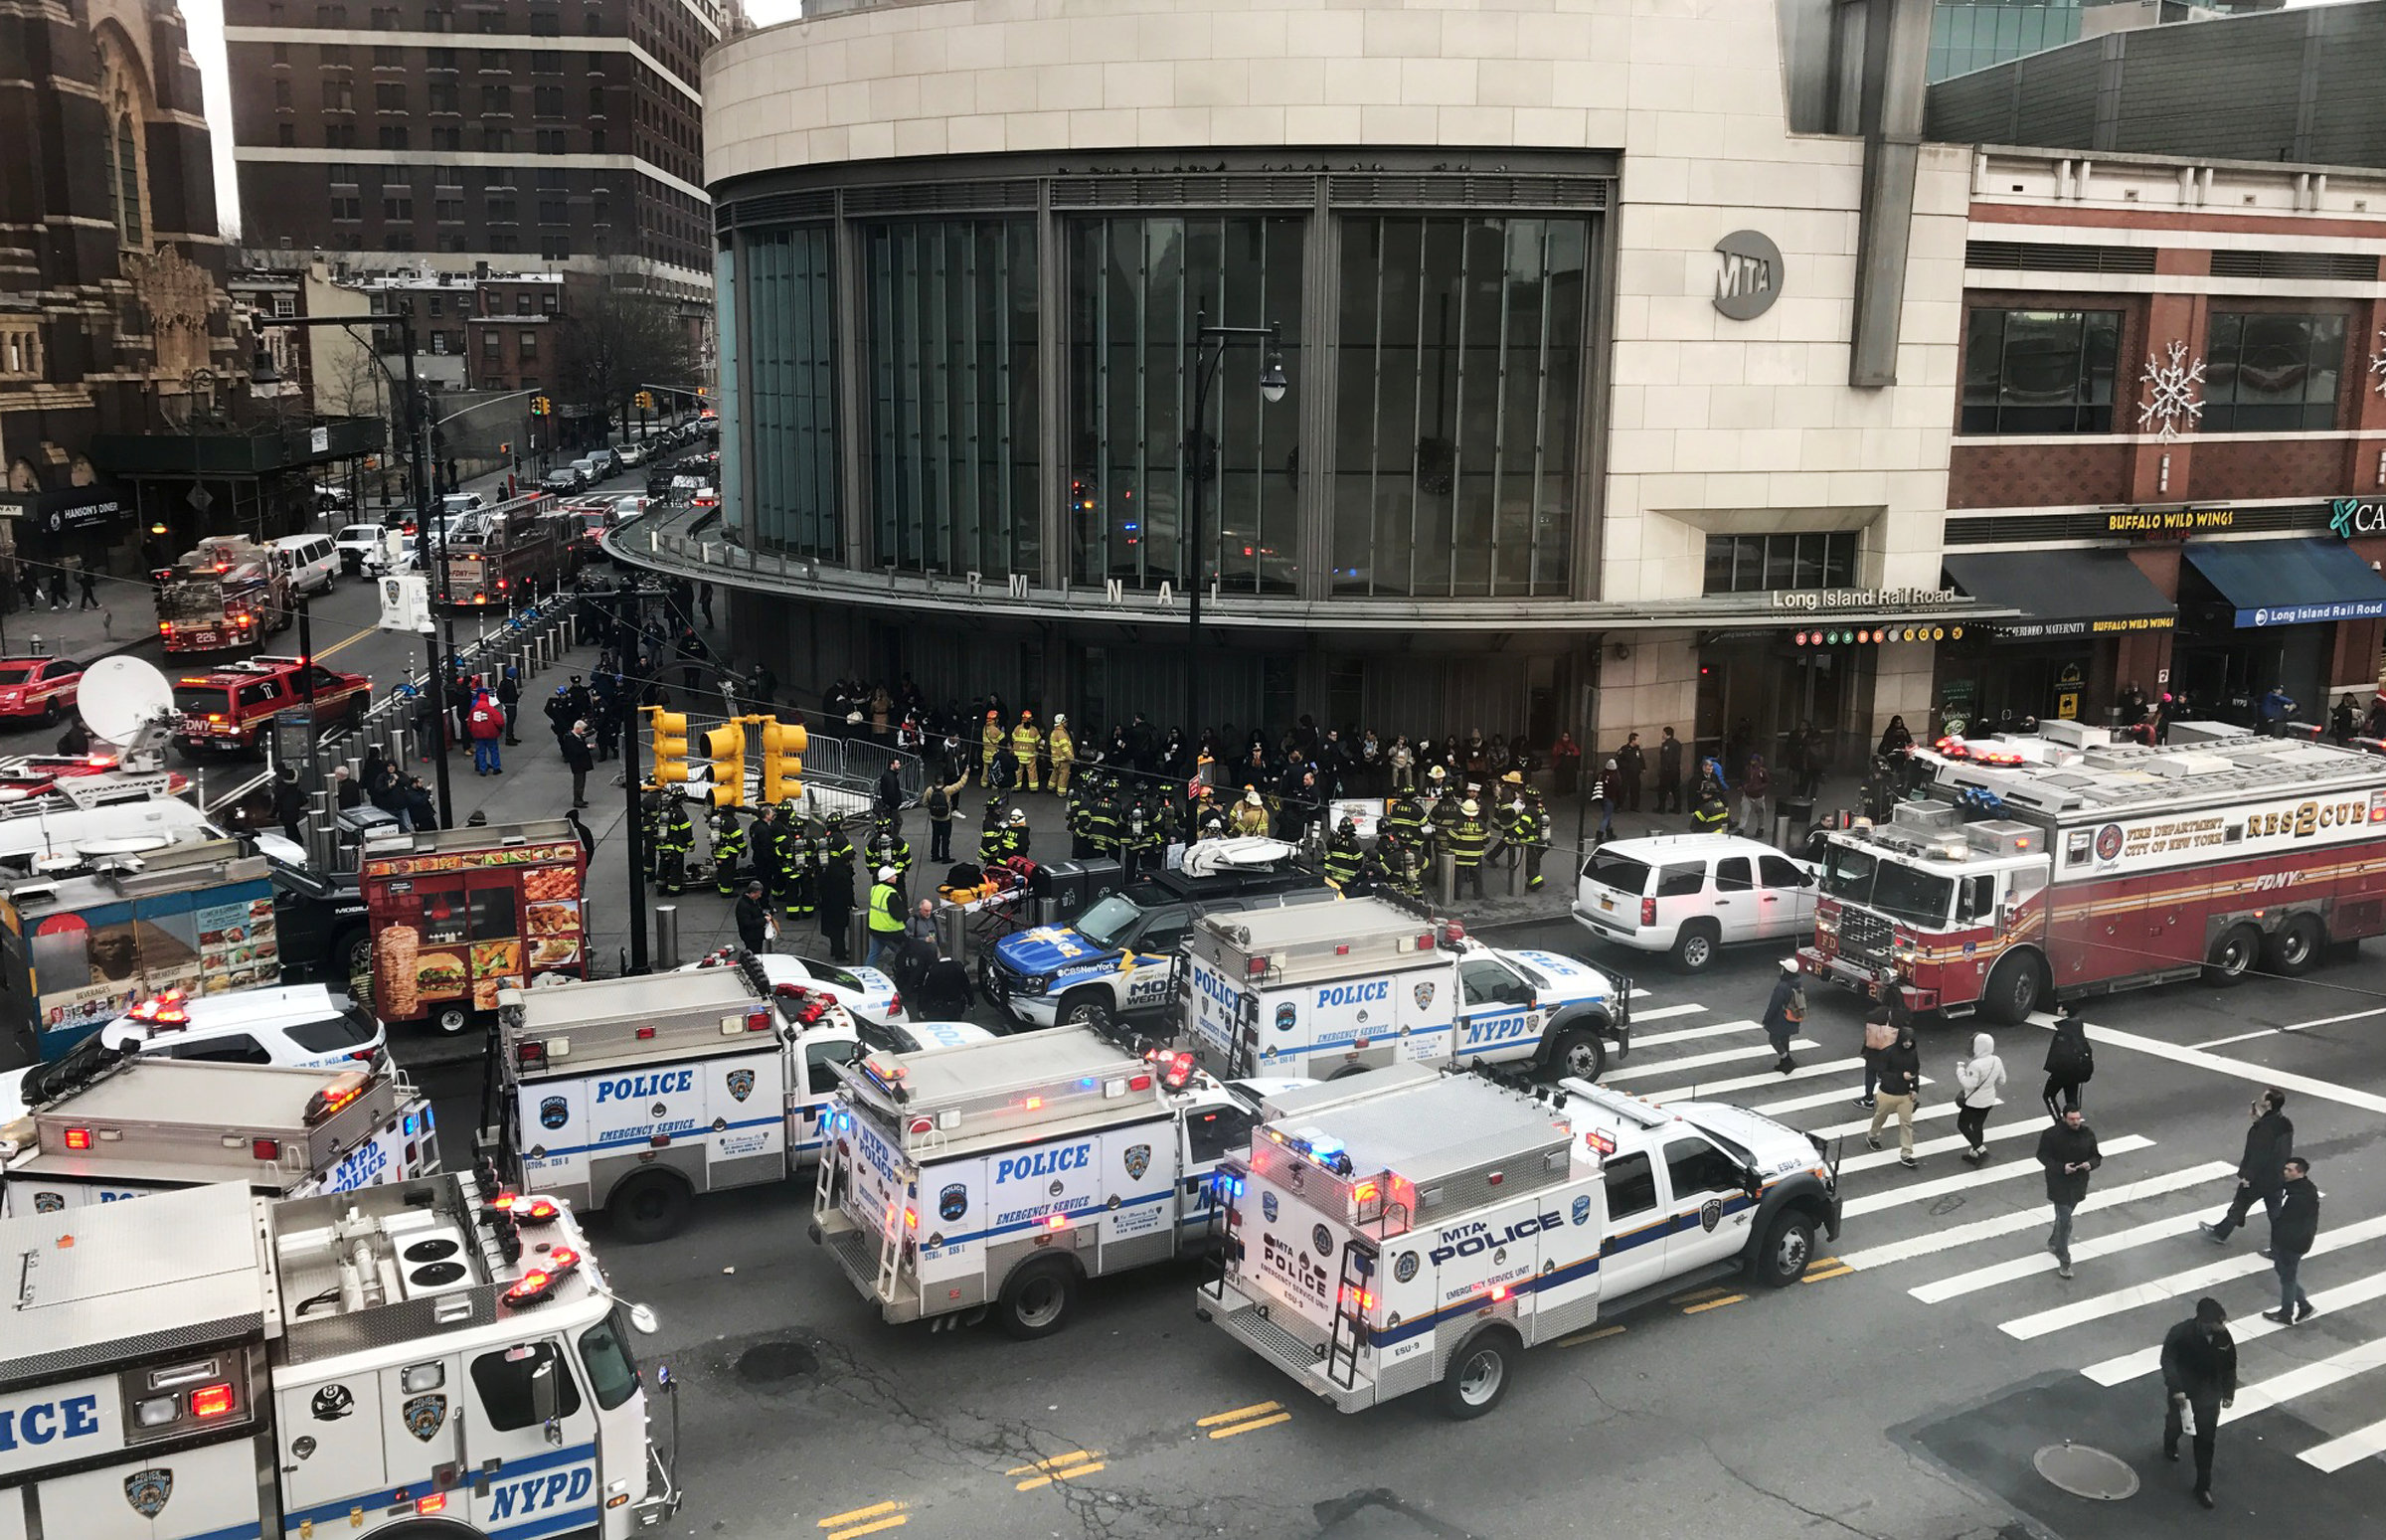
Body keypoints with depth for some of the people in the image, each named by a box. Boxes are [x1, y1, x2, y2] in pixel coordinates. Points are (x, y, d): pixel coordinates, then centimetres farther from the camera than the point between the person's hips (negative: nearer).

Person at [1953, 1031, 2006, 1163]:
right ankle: (1975, 1153, 32)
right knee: (1978, 1126, 22)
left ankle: (1981, 1150, 2)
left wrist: (1960, 1070, -16)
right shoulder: (1997, 1061, -5)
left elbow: (1969, 1084, -26)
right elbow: (2001, 1081, 5)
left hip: (1974, 1101, -7)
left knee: (1962, 1125, 11)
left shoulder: (1976, 1065, -29)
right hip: (1989, 1100, 7)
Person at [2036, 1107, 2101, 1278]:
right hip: (2059, 1183, -5)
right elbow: (2043, 1156, -9)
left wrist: (2090, 1163, -20)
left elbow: (2097, 1156, 4)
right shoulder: (2052, 1135, -16)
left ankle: (2053, 1242, 47)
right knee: (2064, 1221, -7)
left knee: (2063, 1217, 22)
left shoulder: (2088, 1134, -4)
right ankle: (2064, 1261, 2)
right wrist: (2061, 1167, -24)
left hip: (2079, 1183, 5)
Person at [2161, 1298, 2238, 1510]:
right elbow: (2168, 1360, -19)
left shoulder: (2223, 1336, -17)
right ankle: (2170, 1445, 59)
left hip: (2209, 1394, 2)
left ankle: (2203, 1486, 16)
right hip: (2183, 1391, -2)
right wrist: (2175, 1389, -26)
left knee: (2205, 1438, 3)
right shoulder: (2180, 1334, -29)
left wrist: (2229, 1392, 4)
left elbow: (2229, 1365, -1)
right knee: (2176, 1424, 23)